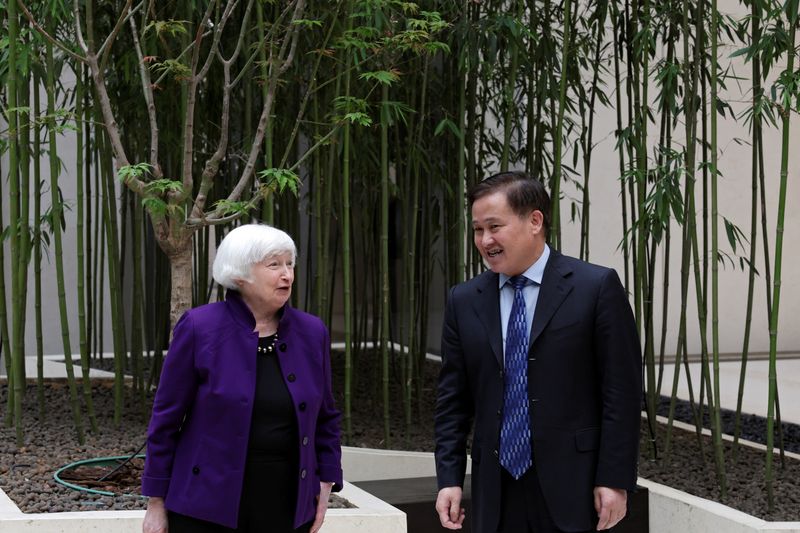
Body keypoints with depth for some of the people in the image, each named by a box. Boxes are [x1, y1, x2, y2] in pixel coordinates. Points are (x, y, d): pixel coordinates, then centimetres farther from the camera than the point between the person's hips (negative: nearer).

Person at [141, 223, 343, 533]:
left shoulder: (311, 333, 3)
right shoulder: (199, 328, -7)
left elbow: (325, 417, 14)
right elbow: (166, 417, -3)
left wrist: (326, 484, 5)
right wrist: (156, 502, -2)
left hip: (285, 508, 3)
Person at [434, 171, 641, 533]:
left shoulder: (597, 287, -4)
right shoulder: (464, 301, 8)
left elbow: (622, 391, -5)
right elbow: (453, 400, 10)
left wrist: (615, 480, -10)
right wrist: (449, 479, 2)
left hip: (570, 490, -4)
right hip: (496, 496, 4)